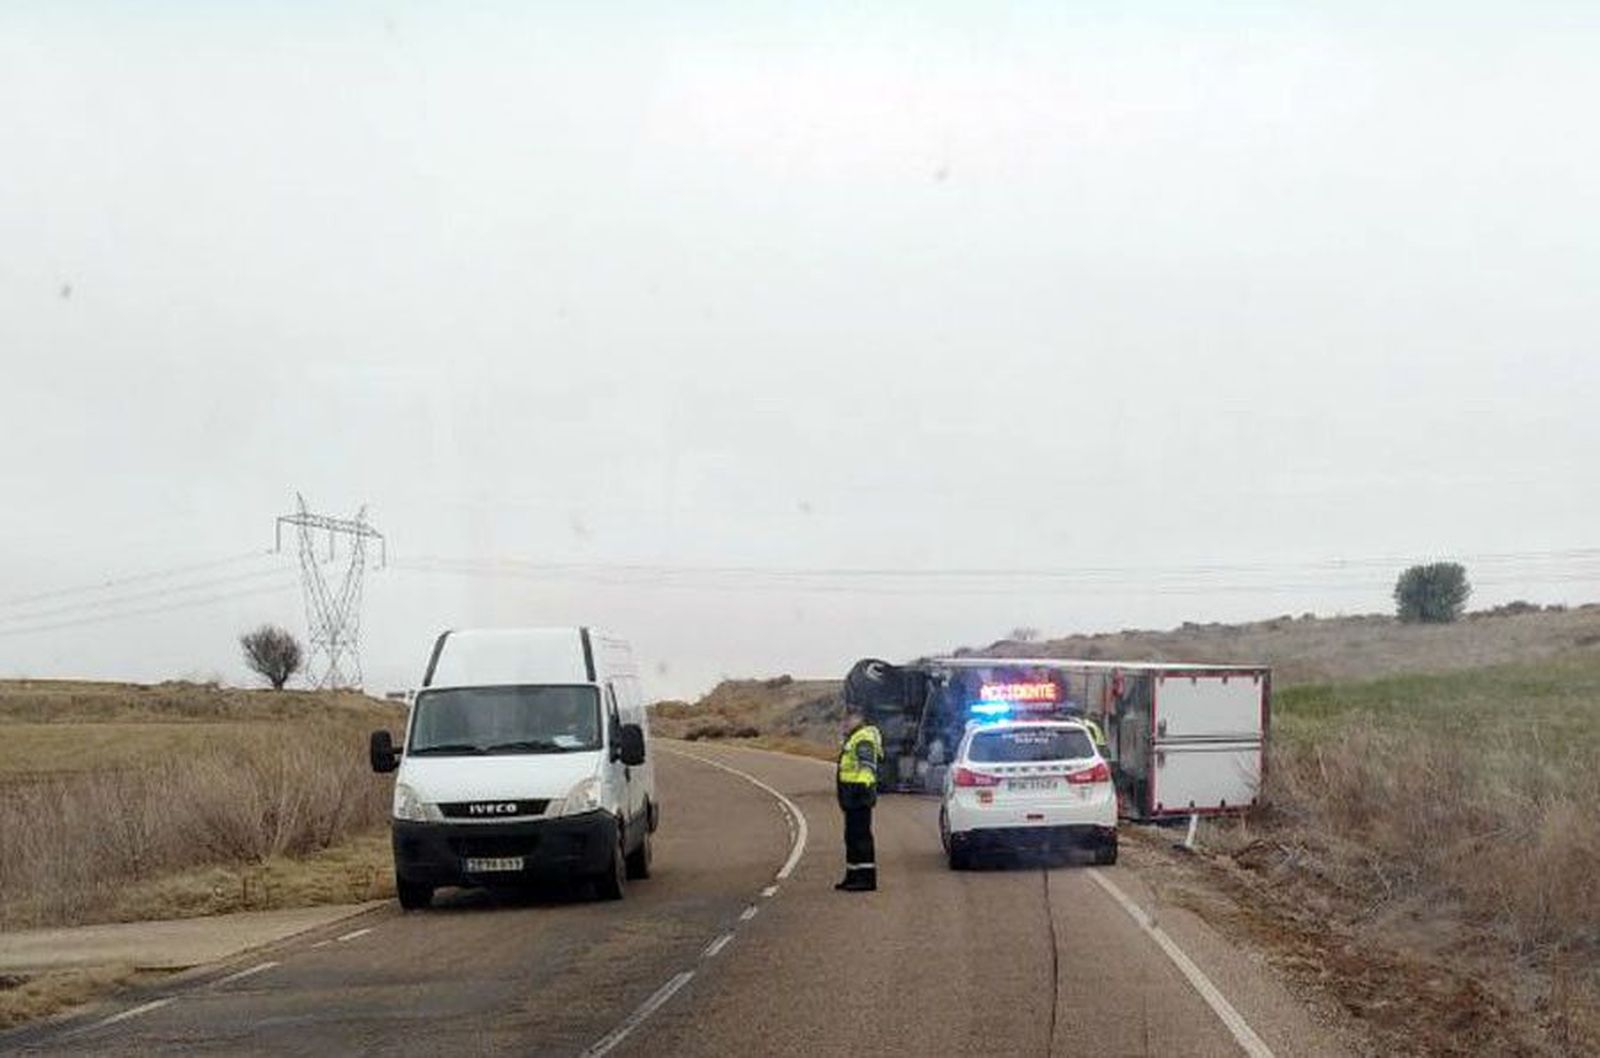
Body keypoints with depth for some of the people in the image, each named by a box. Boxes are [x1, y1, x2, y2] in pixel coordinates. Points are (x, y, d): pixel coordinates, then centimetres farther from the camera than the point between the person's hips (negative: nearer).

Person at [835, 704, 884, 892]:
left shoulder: (864, 739, -13)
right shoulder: (852, 739, 22)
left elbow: (867, 765, -24)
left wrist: (863, 788, -31)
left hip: (859, 793, -11)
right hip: (852, 798, 11)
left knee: (860, 836, -11)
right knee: (852, 836, 15)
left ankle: (866, 878, -11)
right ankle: (854, 876, 21)